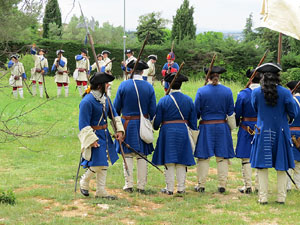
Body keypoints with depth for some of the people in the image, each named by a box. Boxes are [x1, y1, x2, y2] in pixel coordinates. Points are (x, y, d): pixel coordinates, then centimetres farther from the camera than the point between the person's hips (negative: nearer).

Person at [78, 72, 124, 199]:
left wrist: (119, 129, 6)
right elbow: (83, 124, -20)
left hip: (105, 134, 8)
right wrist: (92, 139, -24)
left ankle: (101, 191, 19)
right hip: (94, 135, -8)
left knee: (104, 164, 10)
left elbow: (113, 114, 19)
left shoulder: (105, 99, 7)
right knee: (96, 165, -10)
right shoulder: (87, 101, -20)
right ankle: (84, 181, 18)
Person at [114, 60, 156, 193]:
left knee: (128, 155, 5)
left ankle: (129, 185, 5)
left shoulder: (123, 85, -8)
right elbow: (153, 111, -1)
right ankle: (141, 186, 9)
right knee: (142, 155, 7)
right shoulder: (149, 87, -3)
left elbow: (116, 107, -4)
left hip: (127, 124, -2)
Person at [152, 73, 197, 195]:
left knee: (169, 161, 2)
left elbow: (157, 120, -2)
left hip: (168, 132, -2)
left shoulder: (163, 100, -7)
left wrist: (155, 127, 18)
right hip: (183, 132, 3)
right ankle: (181, 188, 10)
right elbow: (193, 121, 6)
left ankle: (169, 188, 3)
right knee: (181, 161, 8)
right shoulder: (188, 100, 2)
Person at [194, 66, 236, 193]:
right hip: (222, 126, 2)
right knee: (222, 157, 7)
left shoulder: (201, 91, -7)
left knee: (203, 157, 5)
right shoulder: (227, 91, -1)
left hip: (206, 127, -2)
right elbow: (231, 112, 4)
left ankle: (201, 185, 7)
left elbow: (196, 111, -4)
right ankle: (222, 185, 8)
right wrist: (231, 128, 14)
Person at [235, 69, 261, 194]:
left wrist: (235, 124, 14)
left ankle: (247, 186, 2)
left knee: (246, 158, 4)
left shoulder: (243, 94, -9)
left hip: (246, 129, -3)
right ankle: (259, 185, 11)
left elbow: (237, 113, -4)